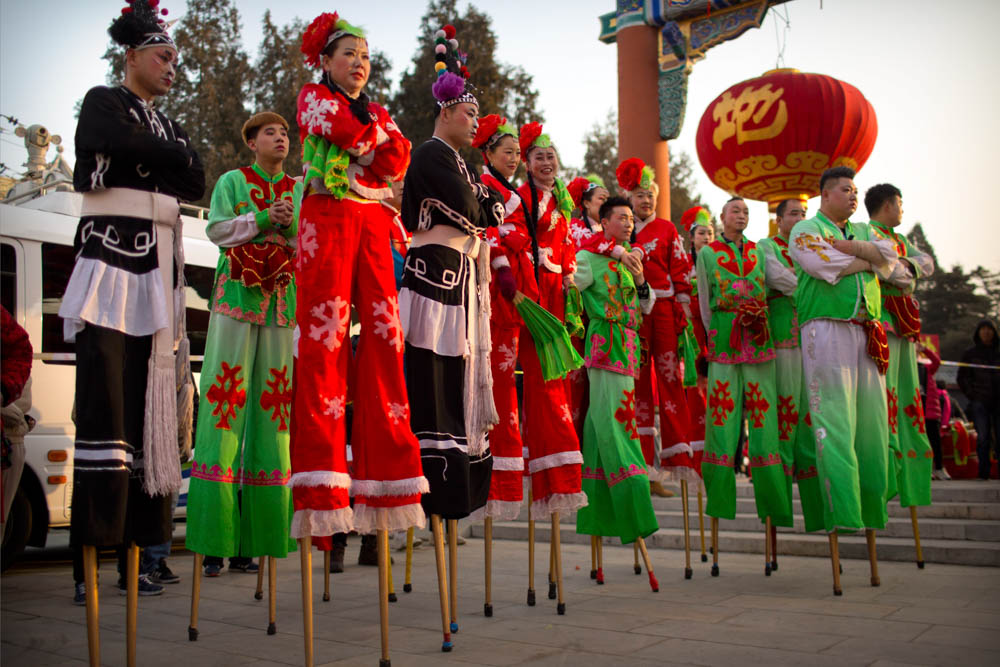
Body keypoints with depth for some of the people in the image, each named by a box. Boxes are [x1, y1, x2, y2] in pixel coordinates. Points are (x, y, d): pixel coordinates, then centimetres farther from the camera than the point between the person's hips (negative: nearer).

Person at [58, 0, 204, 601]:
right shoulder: (103, 102, 8)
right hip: (113, 259, -6)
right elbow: (124, 144, -14)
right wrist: (172, 157, 1)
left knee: (149, 400, 0)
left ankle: (134, 542, 3)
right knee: (104, 398, -12)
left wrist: (147, 162, -2)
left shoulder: (169, 125, 26)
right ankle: (90, 551, -11)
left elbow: (196, 184, 11)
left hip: (159, 269, 6)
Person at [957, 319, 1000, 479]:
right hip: (980, 402, -1)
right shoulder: (970, 354, 9)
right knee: (983, 437, -8)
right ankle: (984, 472, -3)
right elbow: (962, 378, 8)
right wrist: (972, 396, -3)